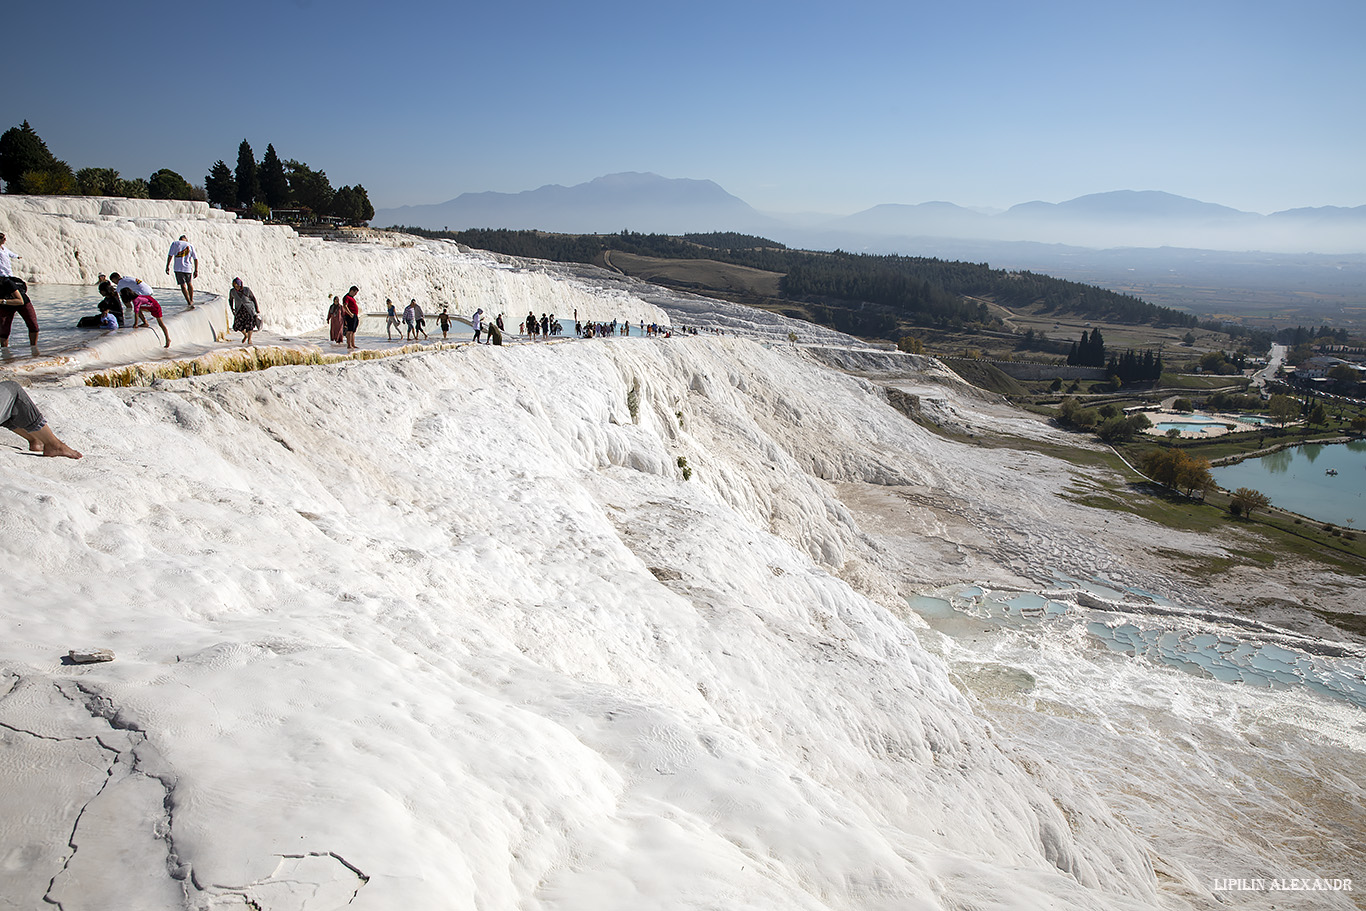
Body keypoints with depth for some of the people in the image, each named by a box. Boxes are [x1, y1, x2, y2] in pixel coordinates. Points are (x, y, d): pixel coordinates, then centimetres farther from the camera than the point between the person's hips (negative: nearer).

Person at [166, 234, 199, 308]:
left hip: (178, 268, -2)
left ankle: (189, 303, -5)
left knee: (183, 285, 4)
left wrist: (167, 266, 0)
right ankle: (191, 300, 32)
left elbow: (170, 255, -5)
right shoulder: (190, 245, 8)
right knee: (189, 283, 22)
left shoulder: (175, 243, 3)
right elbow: (196, 259, 4)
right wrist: (196, 270, 6)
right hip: (189, 268, 2)